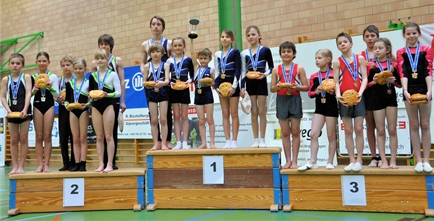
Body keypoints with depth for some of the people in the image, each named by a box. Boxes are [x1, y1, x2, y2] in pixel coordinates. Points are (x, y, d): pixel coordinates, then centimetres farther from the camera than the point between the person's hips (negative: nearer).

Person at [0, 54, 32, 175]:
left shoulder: (26, 77, 0)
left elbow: (28, 94, -8)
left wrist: (25, 109, -20)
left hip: (24, 111, -2)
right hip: (12, 111, 3)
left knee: (23, 139, 1)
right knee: (14, 140, 6)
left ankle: (21, 166, 7)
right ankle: (15, 166, 12)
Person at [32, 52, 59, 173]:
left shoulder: (53, 77, 2)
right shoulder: (33, 77, 6)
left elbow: (57, 95, -1)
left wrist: (51, 87, -18)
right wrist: (34, 90, -13)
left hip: (49, 106, -1)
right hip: (37, 106, 1)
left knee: (47, 136, 0)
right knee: (39, 136, 2)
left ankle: (46, 164, 4)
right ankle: (40, 164, 6)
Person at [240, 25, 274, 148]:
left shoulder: (265, 50, 0)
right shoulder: (244, 53, 7)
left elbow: (271, 67, 4)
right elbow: (243, 72, 7)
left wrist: (265, 74, -15)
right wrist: (242, 87, 0)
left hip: (261, 82, -2)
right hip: (250, 83, 3)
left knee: (262, 111, 0)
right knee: (253, 112, 4)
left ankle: (262, 140, 6)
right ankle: (256, 140, 9)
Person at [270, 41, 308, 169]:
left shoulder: (299, 68, 2)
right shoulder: (276, 70, 6)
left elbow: (306, 87, 0)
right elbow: (272, 89, 7)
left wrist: (297, 87, -18)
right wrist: (278, 86, -14)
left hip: (295, 100, -2)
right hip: (281, 100, 2)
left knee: (295, 132, 2)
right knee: (285, 132, 5)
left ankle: (294, 161, 9)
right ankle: (288, 160, 13)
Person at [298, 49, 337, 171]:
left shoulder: (334, 74, -5)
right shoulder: (314, 76, 5)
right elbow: (310, 93, 8)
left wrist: (333, 91, -22)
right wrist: (317, 91, -12)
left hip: (331, 107, -3)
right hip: (319, 107, 4)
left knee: (331, 135, 5)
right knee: (313, 134, -4)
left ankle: (330, 162, 14)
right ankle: (312, 162, 0)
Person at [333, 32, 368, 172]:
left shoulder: (360, 59, 3)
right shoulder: (337, 62, 4)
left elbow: (364, 78, -1)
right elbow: (336, 82, 0)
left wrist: (360, 92, -17)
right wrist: (338, 95, -17)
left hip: (358, 97, -1)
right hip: (344, 97, 1)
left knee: (358, 129, -1)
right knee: (348, 130, 4)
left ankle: (359, 160, 6)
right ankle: (351, 161, 10)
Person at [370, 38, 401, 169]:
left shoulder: (393, 64, 2)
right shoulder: (372, 65, 1)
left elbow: (400, 84, 5)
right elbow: (366, 83, 4)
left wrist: (394, 81, -15)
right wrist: (373, 81, -15)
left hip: (391, 97, 0)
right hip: (377, 98, 0)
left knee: (392, 130, 3)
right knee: (380, 130, 3)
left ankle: (393, 160, 10)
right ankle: (383, 161, 8)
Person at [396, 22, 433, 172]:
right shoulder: (401, 52, 4)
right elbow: (402, 73, -8)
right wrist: (405, 91, -22)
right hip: (409, 90, 0)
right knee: (414, 126, 4)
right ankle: (418, 161, 8)